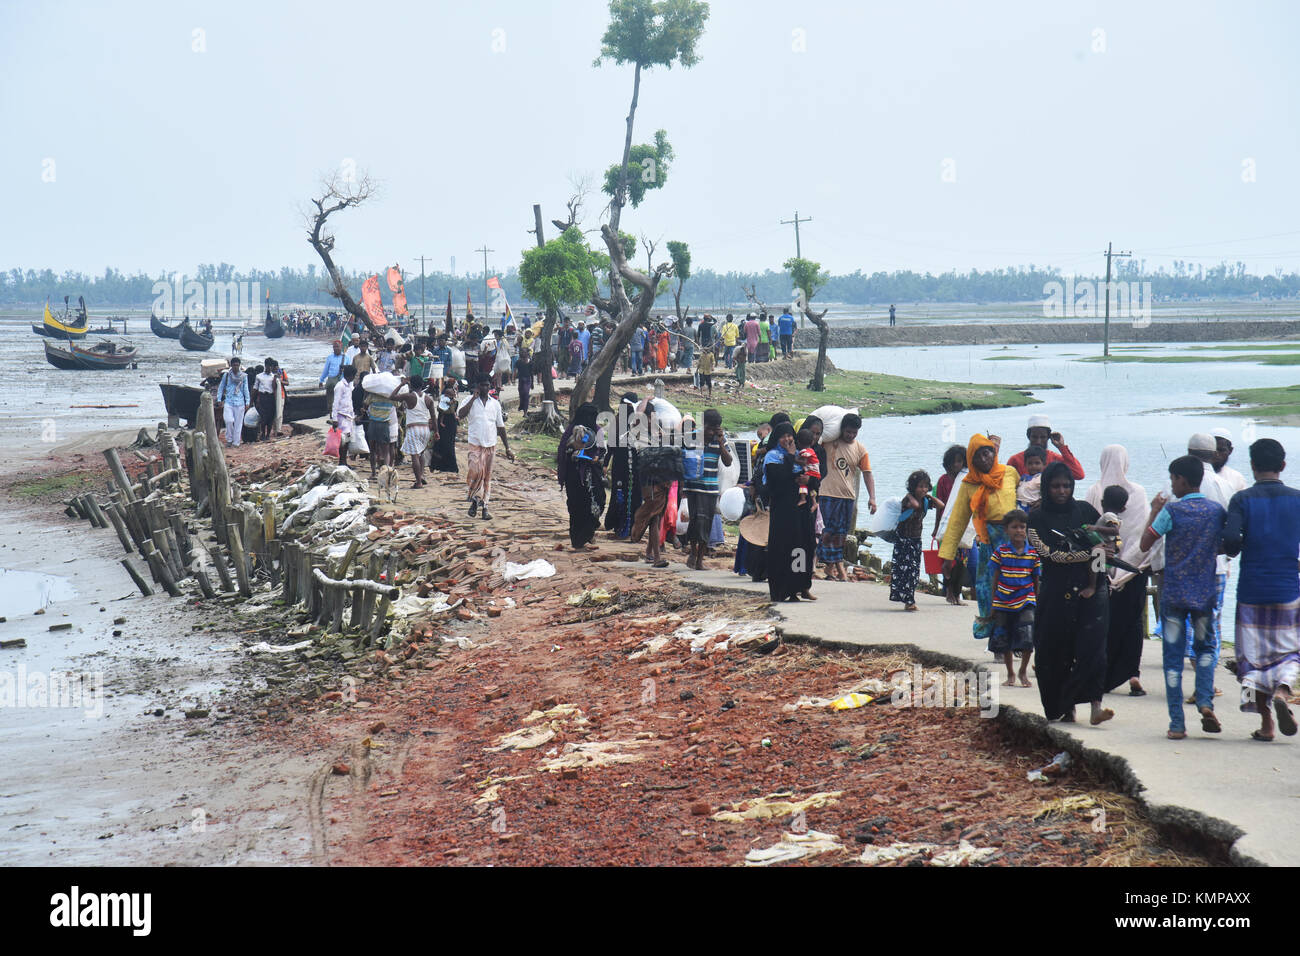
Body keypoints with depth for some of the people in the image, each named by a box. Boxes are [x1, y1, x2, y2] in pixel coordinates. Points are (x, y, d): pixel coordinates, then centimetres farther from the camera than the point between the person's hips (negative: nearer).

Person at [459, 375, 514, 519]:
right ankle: (475, 498, -1)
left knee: (487, 476, 5)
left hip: (491, 445, 3)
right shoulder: (470, 401, 2)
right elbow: (460, 415, -18)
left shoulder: (495, 404, 10)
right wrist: (474, 398, -15)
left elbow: (501, 427, 13)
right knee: (476, 471, -19)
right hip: (475, 443, -3)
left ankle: (484, 506, 10)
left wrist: (507, 449, 10)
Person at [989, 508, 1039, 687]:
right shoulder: (1001, 551, -1)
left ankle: (1023, 671, 10)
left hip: (1025, 602, -1)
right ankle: (1010, 674, 26)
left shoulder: (1033, 553, 0)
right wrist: (993, 604, 5)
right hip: (1003, 603, 1)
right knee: (1005, 640, 8)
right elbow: (995, 579, 5)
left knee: (1028, 637, -12)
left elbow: (1037, 581, 8)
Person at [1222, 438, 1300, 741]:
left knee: (1253, 656, 8)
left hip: (1251, 591, -1)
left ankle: (1265, 724, 5)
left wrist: (1235, 549, 4)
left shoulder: (1242, 499, -5)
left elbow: (1231, 540, -18)